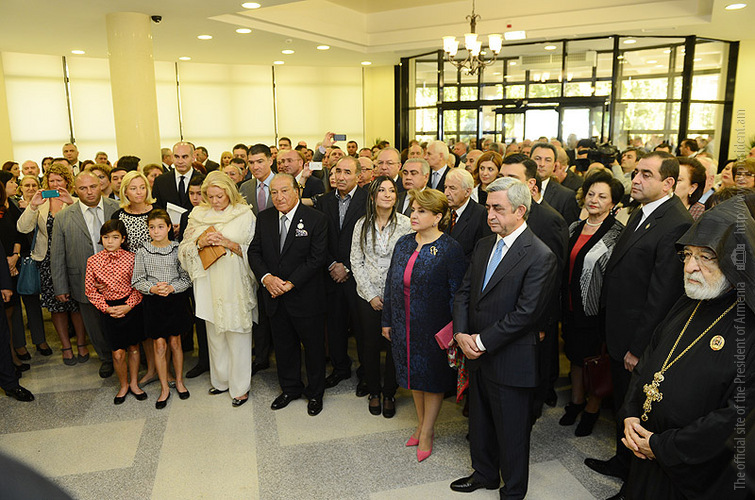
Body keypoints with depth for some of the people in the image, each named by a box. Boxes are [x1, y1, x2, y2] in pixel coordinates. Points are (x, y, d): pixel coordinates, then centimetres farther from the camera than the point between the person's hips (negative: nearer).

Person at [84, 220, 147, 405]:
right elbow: (90, 290, 1)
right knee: (118, 353, 1)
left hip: (131, 306, 0)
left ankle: (134, 383, 32)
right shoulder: (93, 261, -5)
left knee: (133, 347, 13)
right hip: (109, 310, 0)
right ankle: (123, 386, 25)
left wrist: (128, 306, -13)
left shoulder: (130, 258, -7)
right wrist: (106, 308, -9)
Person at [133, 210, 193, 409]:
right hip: (154, 303, 0)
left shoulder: (177, 249, -5)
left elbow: (187, 278, -3)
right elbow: (137, 281, 0)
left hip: (176, 301, 0)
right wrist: (152, 288, -17)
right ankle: (164, 388, 18)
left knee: (175, 342, 11)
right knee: (159, 345, 5)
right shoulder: (143, 251, -3)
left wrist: (171, 288, -19)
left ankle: (179, 381, 29)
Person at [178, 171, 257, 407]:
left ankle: (240, 386, 16)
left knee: (237, 334, 1)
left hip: (235, 284, -4)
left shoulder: (244, 214, -4)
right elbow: (184, 249, 9)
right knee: (214, 333, 15)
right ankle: (221, 380, 32)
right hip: (209, 283, 4)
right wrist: (200, 242, -11)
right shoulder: (198, 215, 8)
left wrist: (229, 244, -19)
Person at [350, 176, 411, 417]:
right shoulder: (362, 225, 1)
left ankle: (389, 393, 26)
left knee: (394, 345, 5)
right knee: (370, 345, 10)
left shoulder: (406, 224, -4)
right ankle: (374, 392, 31)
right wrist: (371, 295, -5)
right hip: (368, 296, 2)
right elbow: (356, 262, 1)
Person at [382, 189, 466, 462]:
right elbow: (391, 284, 8)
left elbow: (457, 293, -14)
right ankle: (421, 423, 39)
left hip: (434, 326, -5)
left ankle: (427, 432, 29)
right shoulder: (403, 244, 2)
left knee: (433, 377, 10)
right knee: (413, 372, 19)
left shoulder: (450, 249, -15)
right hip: (404, 325, 6)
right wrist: (387, 321, 9)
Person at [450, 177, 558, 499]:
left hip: (511, 362, -6)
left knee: (511, 432, 12)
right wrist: (461, 334, -8)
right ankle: (484, 474, 46)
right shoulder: (483, 246, 5)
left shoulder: (540, 257, -18)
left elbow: (526, 313, -21)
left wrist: (482, 341, -18)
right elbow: (464, 292, 7)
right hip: (477, 354, 7)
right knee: (479, 421, 23)